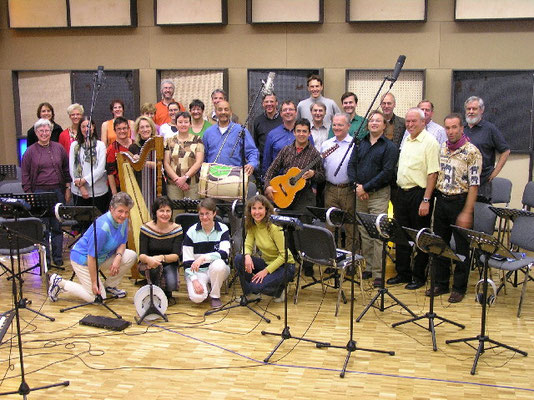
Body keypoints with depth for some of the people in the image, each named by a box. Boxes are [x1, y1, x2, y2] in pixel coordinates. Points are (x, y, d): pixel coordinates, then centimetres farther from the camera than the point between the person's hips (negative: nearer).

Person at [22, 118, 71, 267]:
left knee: (57, 226, 7)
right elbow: (25, 175, 2)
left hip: (58, 192, 2)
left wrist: (68, 188, 6)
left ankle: (58, 257, 17)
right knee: (43, 227, 0)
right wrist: (29, 195, -4)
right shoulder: (30, 151, 1)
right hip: (39, 192, -2)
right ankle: (45, 259, 11)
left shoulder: (59, 148, 7)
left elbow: (66, 169, 11)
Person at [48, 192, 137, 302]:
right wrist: (94, 282, -23)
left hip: (103, 257, 8)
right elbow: (91, 257, -29)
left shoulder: (123, 221, -8)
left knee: (131, 256, -10)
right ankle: (59, 283, 6)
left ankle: (109, 286, 9)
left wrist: (118, 256, -18)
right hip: (83, 259, -8)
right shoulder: (102, 228, -32)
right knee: (97, 297, -6)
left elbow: (122, 243, 5)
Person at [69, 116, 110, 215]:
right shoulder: (75, 145, 8)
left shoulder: (100, 145, 4)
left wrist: (84, 180, -11)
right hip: (78, 192, 1)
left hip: (98, 191, -1)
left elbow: (101, 169, -4)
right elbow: (72, 168, 3)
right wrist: (81, 187, -7)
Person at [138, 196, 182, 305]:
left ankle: (167, 294, 10)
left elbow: (176, 256, -16)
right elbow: (141, 255, -16)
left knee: (172, 284, -29)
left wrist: (162, 257, -37)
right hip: (148, 265, 0)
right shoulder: (146, 228, -11)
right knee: (155, 265, -36)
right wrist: (148, 259, -42)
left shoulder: (177, 229, -10)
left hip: (168, 264, 1)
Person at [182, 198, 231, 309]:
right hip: (197, 271, 0)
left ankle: (215, 295, -8)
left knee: (218, 264, -37)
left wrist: (203, 258, -34)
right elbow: (187, 261, -4)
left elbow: (224, 253, -21)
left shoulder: (223, 229, -5)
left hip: (218, 270, 0)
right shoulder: (191, 232, -3)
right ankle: (206, 286, 10)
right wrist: (194, 280, -16)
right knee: (197, 297, -28)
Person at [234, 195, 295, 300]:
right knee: (239, 259, -19)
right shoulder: (252, 226, -3)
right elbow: (248, 245, -5)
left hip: (284, 265, -6)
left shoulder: (274, 227, -23)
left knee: (257, 286, -30)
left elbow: (284, 255, -22)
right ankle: (250, 294, 0)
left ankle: (280, 288, 4)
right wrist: (247, 256, -28)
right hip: (266, 262, 6)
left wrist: (266, 271, -25)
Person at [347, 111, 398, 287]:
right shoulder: (361, 144, 14)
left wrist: (366, 187, -14)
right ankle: (368, 267, 19)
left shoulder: (389, 147, -2)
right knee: (364, 233, 9)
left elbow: (387, 172, -11)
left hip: (379, 194, -5)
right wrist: (357, 185, -7)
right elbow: (351, 165, 9)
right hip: (360, 194, 5)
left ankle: (378, 273, -3)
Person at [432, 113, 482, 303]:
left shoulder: (472, 152, -12)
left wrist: (467, 213, -19)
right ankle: (441, 283, 25)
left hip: (460, 202, -6)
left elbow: (474, 185, -15)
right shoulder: (441, 149, 7)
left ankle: (459, 288, 16)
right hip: (441, 200, 6)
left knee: (462, 247, 5)